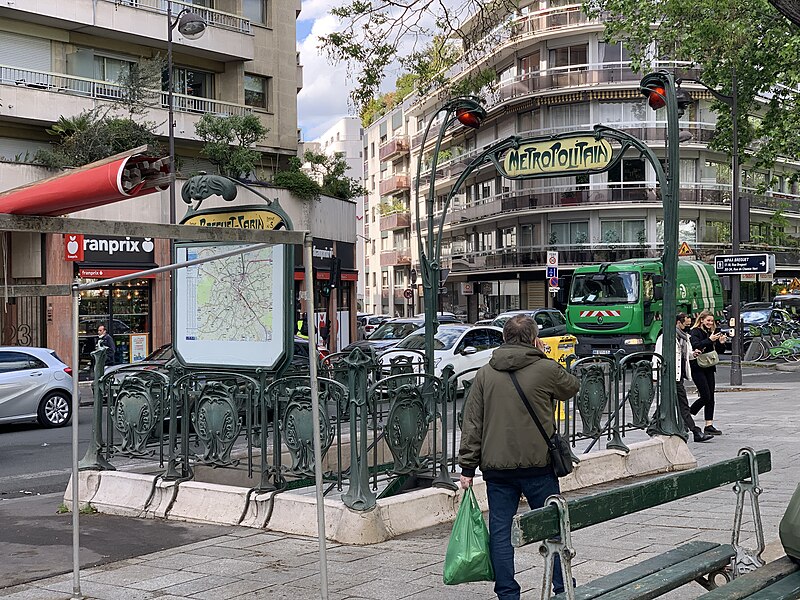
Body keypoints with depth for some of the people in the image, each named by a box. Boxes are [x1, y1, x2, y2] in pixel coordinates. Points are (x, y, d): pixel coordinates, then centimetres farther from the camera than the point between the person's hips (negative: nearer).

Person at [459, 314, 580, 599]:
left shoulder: (485, 374, 3)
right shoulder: (546, 369, -5)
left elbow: (472, 424, 2)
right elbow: (573, 386, 16)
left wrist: (467, 467, 5)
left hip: (495, 466, 2)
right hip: (537, 463, -2)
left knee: (500, 530, 7)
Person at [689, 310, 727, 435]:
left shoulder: (711, 333, 15)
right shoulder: (695, 332, -6)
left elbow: (719, 351, 17)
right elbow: (695, 346, -23)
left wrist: (721, 343, -3)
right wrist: (709, 340, -27)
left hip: (709, 367, 7)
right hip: (698, 368, -7)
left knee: (710, 397, 3)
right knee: (705, 396, -12)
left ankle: (709, 425, 5)